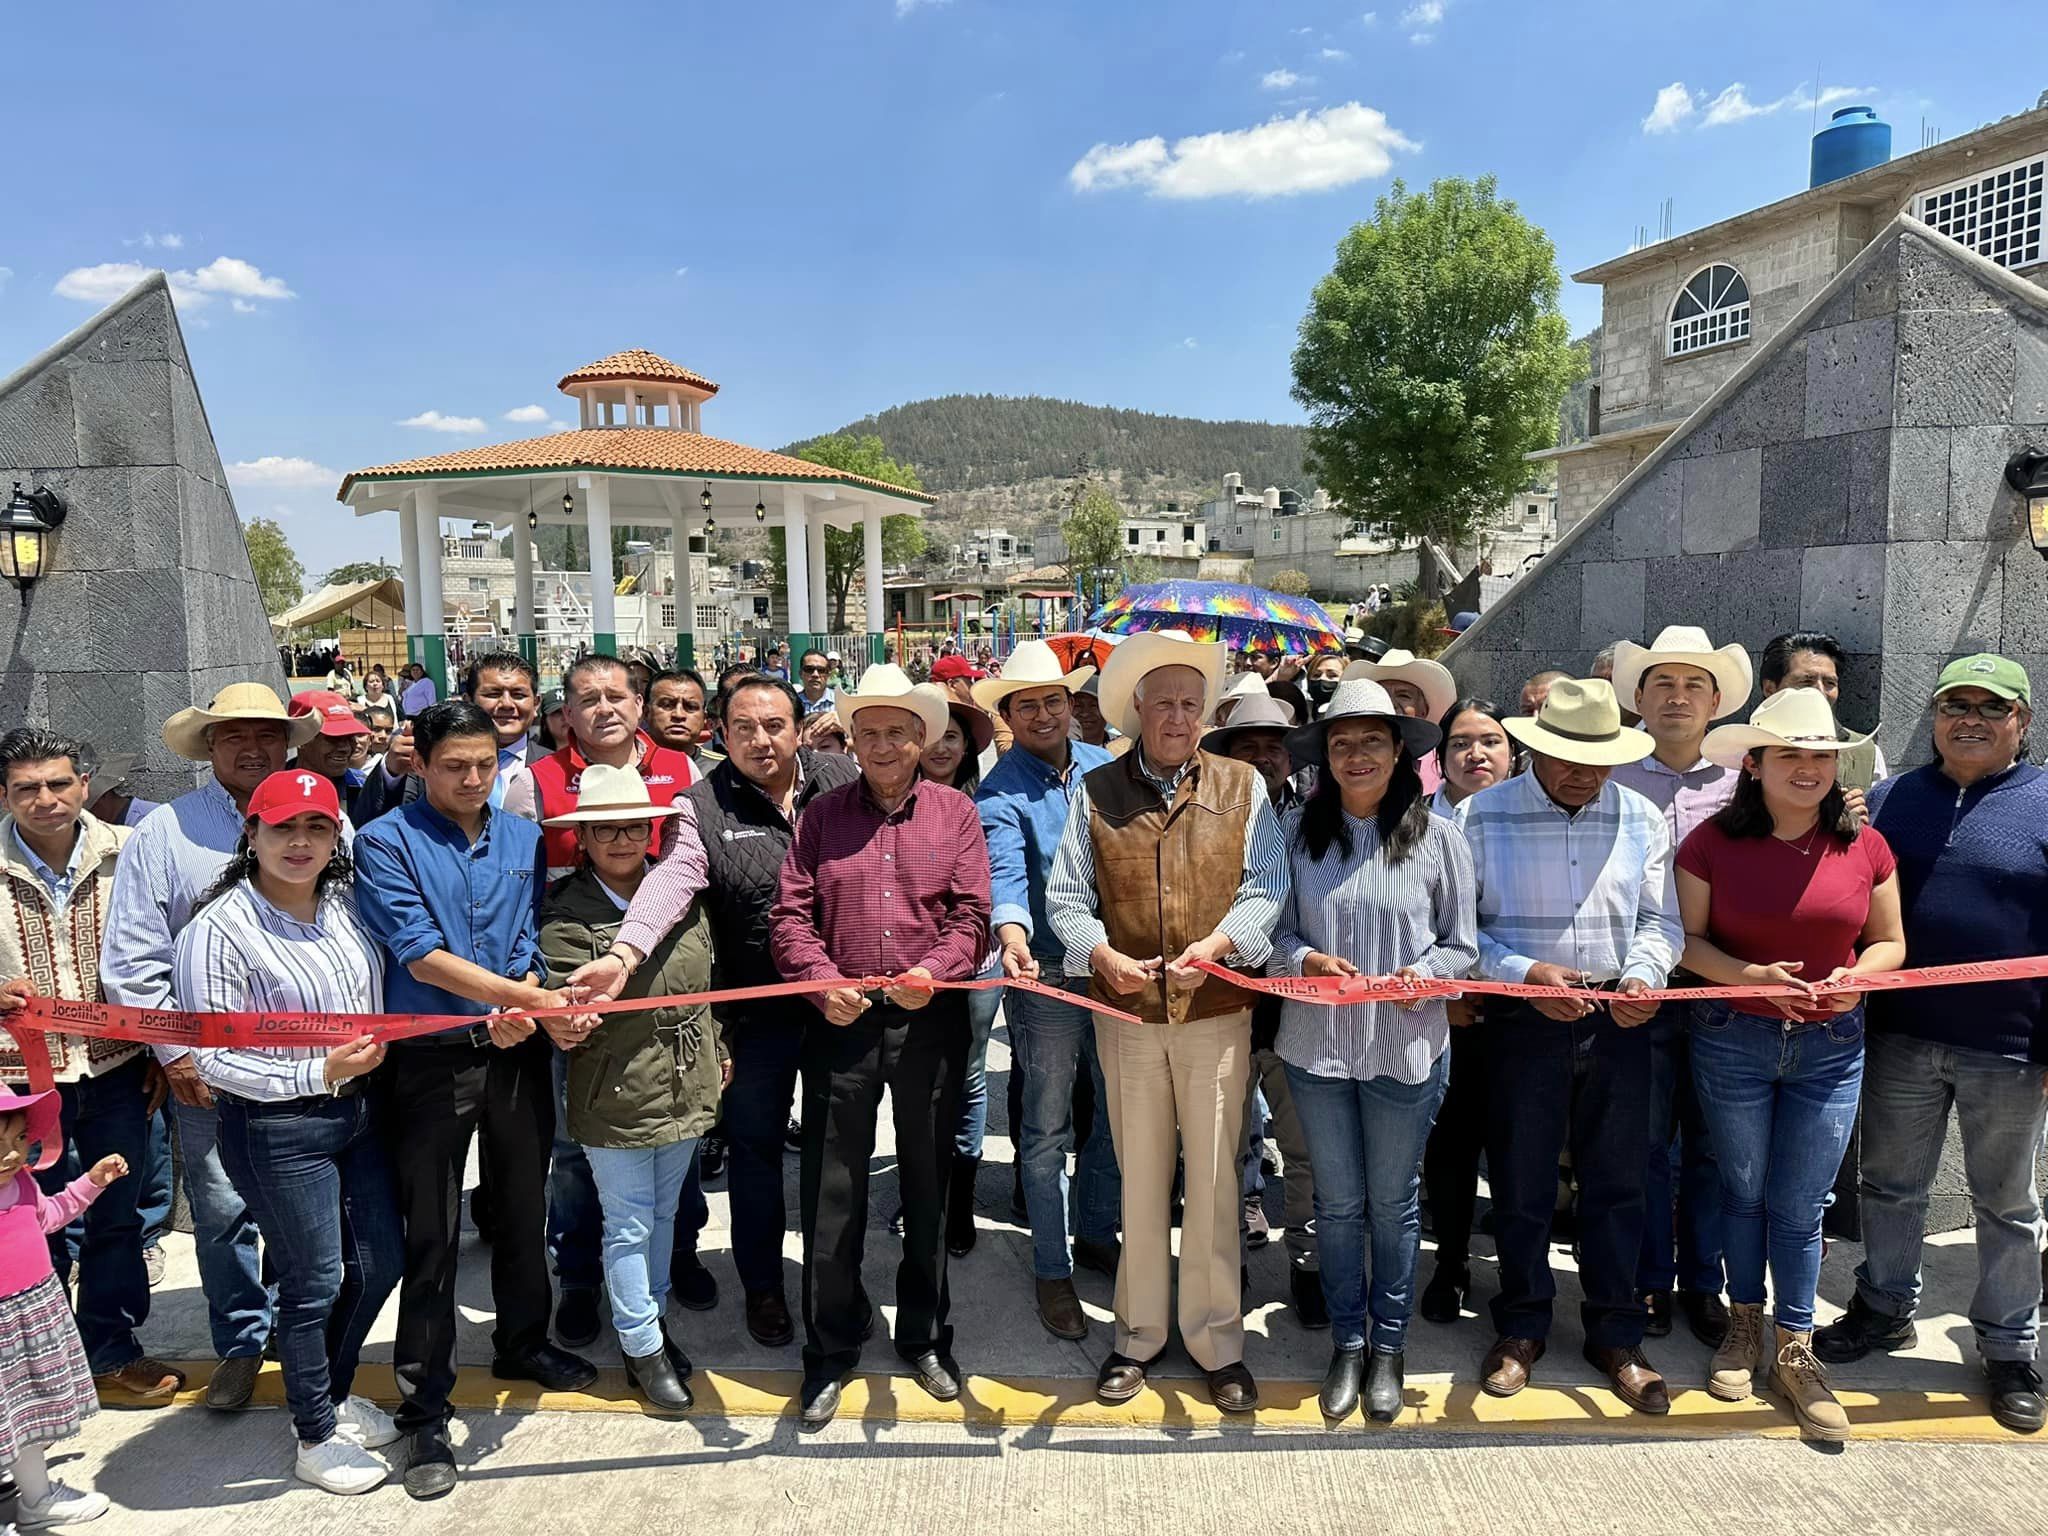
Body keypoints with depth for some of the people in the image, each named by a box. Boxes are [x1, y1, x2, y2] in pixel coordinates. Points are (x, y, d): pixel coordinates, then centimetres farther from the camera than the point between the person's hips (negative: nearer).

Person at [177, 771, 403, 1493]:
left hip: (359, 1109, 6)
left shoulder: (345, 903, -1)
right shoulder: (219, 930, -17)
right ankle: (315, 1439, 31)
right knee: (315, 1284, 8)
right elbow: (215, 1060, -15)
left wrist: (373, 1061, -1)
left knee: (380, 1263, 16)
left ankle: (334, 1392, 43)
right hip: (278, 1130, -6)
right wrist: (320, 1073, -24)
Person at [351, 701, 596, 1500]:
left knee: (523, 1208, 17)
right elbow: (420, 953, -18)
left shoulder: (524, 839, 6)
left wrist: (523, 1012, -16)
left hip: (518, 1051, 4)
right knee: (431, 1234, 4)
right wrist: (524, 995, -25)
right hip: (430, 1056, -4)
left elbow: (531, 944, 3)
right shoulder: (386, 842, -8)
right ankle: (425, 1409, 18)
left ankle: (522, 1343, 40)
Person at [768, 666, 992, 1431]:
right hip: (842, 1021, 0)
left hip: (931, 1021, 0)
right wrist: (821, 981, -14)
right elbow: (790, 913, 1)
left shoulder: (955, 811, 4)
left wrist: (935, 970, -20)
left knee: (928, 1183, 13)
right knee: (832, 1190, 6)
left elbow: (972, 910, -3)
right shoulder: (823, 814, 6)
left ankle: (925, 1336, 31)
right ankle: (830, 1351, 24)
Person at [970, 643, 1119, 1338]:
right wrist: (1012, 932, -46)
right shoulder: (998, 794, -11)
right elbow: (1005, 872, -27)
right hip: (1048, 974, -5)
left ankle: (1096, 1234, 39)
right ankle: (1051, 1270, 22)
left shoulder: (1104, 767, 4)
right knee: (1047, 1129, 6)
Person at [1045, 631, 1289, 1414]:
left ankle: (1218, 1341, 24)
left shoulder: (1242, 786, 4)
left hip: (1216, 1012, 0)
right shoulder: (1095, 791, 4)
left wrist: (1215, 946, -19)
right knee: (1139, 1180, 12)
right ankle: (1139, 1335, 28)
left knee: (1213, 1181, 7)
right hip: (1126, 1013, 1)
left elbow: (1266, 888, -2)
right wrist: (1103, 955, -15)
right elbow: (1066, 896, 2)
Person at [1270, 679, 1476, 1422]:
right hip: (1316, 1041, 1)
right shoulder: (1297, 830, -3)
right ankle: (1346, 1344, 32)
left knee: (1394, 1202, 14)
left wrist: (1424, 975, -18)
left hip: (1406, 1047, -1)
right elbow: (1275, 929, 3)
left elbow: (1461, 945, 1)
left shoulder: (1438, 838, -4)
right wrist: (1306, 960, -17)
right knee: (1337, 1203, 14)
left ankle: (1388, 1347, 33)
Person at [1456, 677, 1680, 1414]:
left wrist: (1644, 975, -12)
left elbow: (1660, 920, 7)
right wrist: (1525, 973, -19)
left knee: (1616, 1183, 11)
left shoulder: (1641, 819, 5)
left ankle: (1615, 1336, 27)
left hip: (1616, 1021, 3)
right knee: (1521, 1182, 9)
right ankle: (1522, 1326, 28)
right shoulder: (1482, 817, -5)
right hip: (1522, 1021, -2)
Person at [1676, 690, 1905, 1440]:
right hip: (1732, 1040, -1)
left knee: (1800, 1206, 7)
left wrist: (1855, 975, -13)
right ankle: (1745, 1323, 34)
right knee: (1744, 1190, 14)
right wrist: (1753, 975, -21)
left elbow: (1890, 943, 7)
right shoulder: (1712, 841, -8)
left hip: (1831, 1047, 1)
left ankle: (1794, 1351, 25)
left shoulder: (1864, 846, -1)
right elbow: (1686, 939, -5)